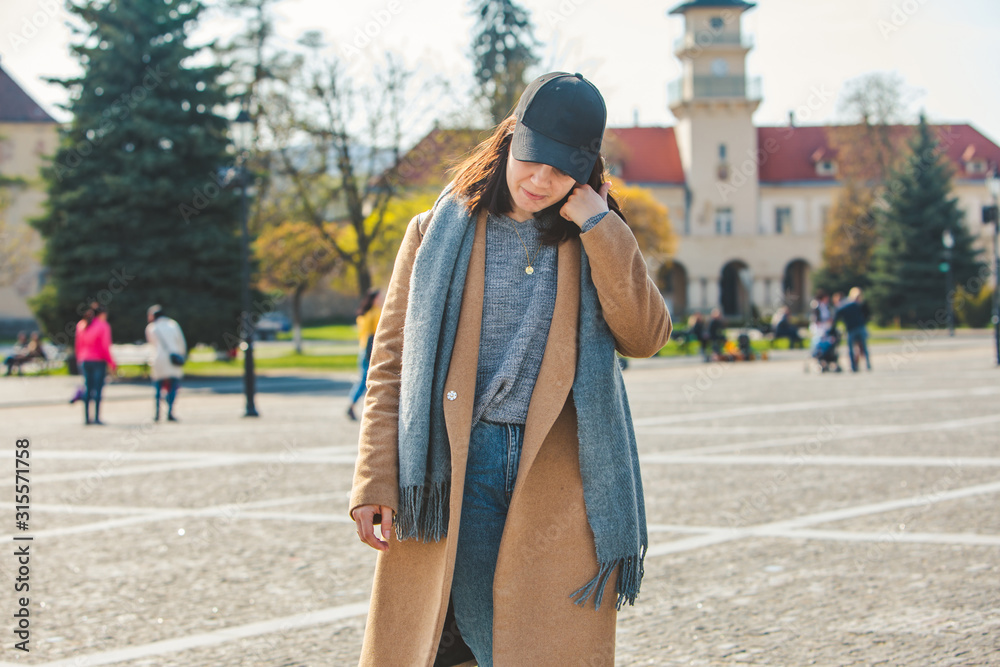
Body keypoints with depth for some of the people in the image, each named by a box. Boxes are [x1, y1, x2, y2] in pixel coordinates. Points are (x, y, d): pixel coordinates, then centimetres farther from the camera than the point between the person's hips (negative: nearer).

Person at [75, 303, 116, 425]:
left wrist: (80, 360, 18)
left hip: (84, 360, 5)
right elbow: (105, 347, -12)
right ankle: (97, 418, -4)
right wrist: (112, 363, -5)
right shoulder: (103, 326, -8)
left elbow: (77, 344, 10)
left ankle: (87, 417, 8)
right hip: (99, 360, -5)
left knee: (87, 388, 10)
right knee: (97, 388, -2)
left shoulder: (81, 325, 9)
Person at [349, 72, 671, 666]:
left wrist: (600, 227, -7)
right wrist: (375, 483, -2)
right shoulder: (438, 232, 8)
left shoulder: (597, 240, 12)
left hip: (560, 483, 1)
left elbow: (645, 338, -5)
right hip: (453, 473, 0)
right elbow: (391, 365, 6)